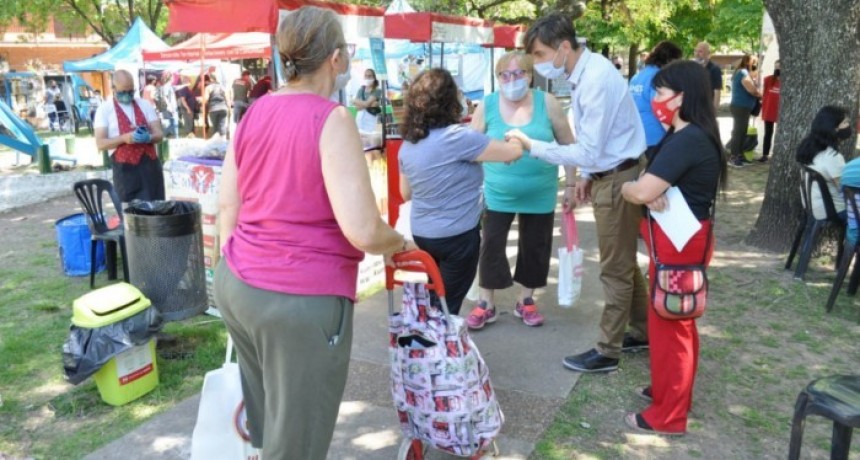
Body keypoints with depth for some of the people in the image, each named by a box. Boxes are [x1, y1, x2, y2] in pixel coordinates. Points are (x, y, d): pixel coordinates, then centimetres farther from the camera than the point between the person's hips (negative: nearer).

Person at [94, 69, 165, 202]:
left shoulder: (145, 105, 10)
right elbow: (100, 143, -4)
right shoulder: (104, 109, 2)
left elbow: (159, 134, 8)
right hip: (125, 168, -3)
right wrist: (124, 138, -21)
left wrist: (148, 137, -16)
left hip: (150, 165, 3)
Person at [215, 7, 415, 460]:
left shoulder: (253, 113, 7)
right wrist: (402, 244, -1)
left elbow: (228, 205, 12)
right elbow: (363, 231, -21)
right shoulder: (332, 120, -15)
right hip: (303, 299, -7)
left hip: (236, 285, 8)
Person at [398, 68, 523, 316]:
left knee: (433, 301, 21)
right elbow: (514, 153, -14)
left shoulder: (407, 143, 1)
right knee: (447, 306, 9)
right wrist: (516, 140, 8)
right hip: (456, 236, -6)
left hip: (422, 233, 7)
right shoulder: (457, 137, -21)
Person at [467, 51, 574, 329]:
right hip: (498, 193, -1)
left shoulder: (547, 103, -6)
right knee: (491, 245, 3)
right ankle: (486, 304, 20)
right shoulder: (487, 106, -6)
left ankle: (526, 301, 31)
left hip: (540, 194, 1)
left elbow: (568, 145, 2)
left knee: (535, 247, 11)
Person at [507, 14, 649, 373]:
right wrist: (587, 176, 11)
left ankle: (606, 353, 18)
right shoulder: (585, 71, 4)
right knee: (624, 262, 20)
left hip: (618, 180, -10)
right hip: (609, 176, 10)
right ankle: (640, 333, 37)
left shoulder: (596, 81, -26)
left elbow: (587, 152, -28)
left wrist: (531, 146, -23)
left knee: (615, 269, 3)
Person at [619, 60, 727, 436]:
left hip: (678, 245, -10)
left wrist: (625, 187, -5)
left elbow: (640, 192, -28)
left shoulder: (687, 140, -23)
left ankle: (668, 416, 16)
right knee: (677, 323, 21)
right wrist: (652, 193, -16)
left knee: (669, 326, 1)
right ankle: (671, 391, 38)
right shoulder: (686, 136, 11)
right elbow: (649, 178, 7)